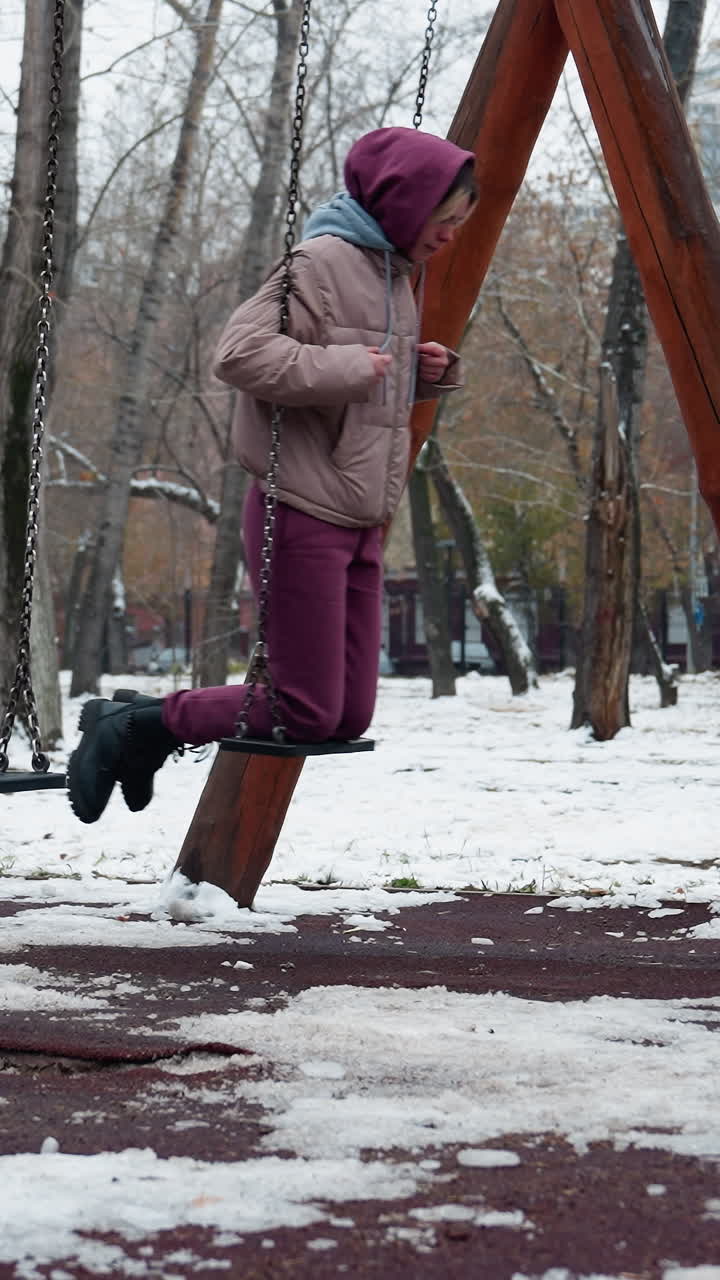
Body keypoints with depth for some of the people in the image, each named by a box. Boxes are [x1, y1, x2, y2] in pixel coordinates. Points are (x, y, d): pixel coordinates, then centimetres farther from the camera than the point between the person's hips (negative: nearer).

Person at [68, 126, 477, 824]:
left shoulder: (399, 273, 16)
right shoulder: (324, 262, -13)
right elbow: (239, 354, -23)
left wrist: (428, 373, 8)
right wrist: (344, 368, -22)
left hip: (359, 525, 9)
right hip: (302, 515, -9)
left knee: (349, 715, 7)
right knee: (307, 714, -9)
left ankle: (149, 721, 18)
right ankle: (132, 726, 7)